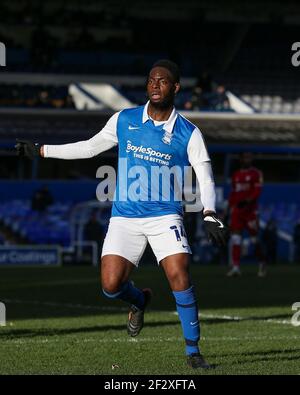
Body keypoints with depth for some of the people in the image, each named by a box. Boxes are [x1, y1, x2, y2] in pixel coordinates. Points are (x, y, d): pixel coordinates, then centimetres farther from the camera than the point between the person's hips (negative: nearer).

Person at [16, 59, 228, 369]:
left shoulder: (188, 134, -3)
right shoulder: (124, 120, 4)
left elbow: (205, 179, -4)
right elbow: (90, 147, 16)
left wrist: (210, 217, -21)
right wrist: (40, 151, 17)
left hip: (165, 217, -2)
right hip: (124, 218, 2)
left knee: (179, 276, -20)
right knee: (111, 285, -12)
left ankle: (193, 352, -6)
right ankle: (139, 301, 26)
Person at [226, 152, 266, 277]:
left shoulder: (256, 173, -1)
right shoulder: (236, 175, 16)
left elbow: (257, 191, -11)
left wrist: (247, 201, -24)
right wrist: (230, 208, 12)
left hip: (250, 209, -4)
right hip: (236, 209, 4)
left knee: (254, 237, 1)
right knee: (235, 237, -5)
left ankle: (262, 263, 19)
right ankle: (235, 267, -7)